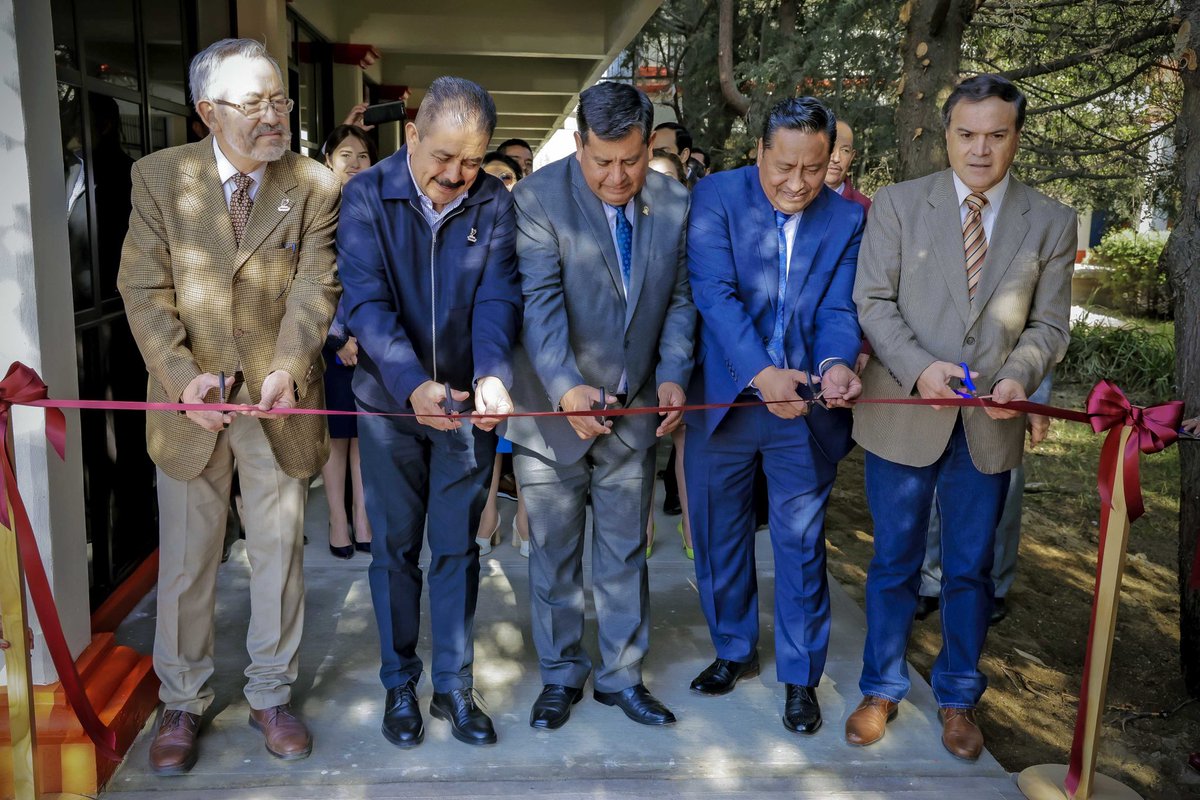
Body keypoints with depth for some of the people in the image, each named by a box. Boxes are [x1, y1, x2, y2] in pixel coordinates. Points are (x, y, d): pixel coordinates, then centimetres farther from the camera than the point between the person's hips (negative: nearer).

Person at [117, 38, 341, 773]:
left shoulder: (316, 187, -3)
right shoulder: (160, 177, -2)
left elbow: (316, 290, -11)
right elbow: (144, 289, -5)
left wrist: (289, 370, -27)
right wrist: (182, 375, -18)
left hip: (280, 400, 0)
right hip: (189, 401, 0)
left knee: (280, 553, 11)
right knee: (185, 562, 11)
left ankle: (271, 695, 31)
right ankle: (183, 703, 30)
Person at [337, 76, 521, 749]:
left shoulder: (495, 202, -4)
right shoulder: (367, 195, -9)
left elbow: (498, 295, -13)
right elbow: (367, 301, -18)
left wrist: (492, 374, -34)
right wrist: (413, 384, -34)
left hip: (468, 402, 1)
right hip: (389, 400, -1)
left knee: (457, 549, 9)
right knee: (396, 548, 10)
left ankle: (455, 686, 24)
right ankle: (400, 685, 27)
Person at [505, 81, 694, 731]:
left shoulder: (674, 203, 0)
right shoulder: (538, 198, -13)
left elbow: (679, 299, 5)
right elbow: (540, 302, -22)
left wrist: (672, 374, -10)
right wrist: (566, 387, -34)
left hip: (633, 410, 3)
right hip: (553, 408, -3)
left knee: (624, 553, 14)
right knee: (553, 553, 11)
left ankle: (621, 676, 31)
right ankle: (560, 676, 30)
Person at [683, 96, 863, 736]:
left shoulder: (847, 219, -1)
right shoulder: (717, 197, -7)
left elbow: (839, 309, -6)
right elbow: (715, 293, -18)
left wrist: (835, 364, -30)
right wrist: (761, 372, -31)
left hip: (805, 406, 0)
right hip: (723, 399, 0)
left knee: (801, 544, 8)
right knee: (718, 534, 15)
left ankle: (799, 677, 27)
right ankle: (734, 651, 37)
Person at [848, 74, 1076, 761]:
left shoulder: (1051, 222, 4)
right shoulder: (899, 204, -1)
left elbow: (1049, 324, 5)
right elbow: (874, 300, -4)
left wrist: (1019, 376, -16)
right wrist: (920, 367, -20)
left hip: (989, 425, 2)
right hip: (903, 414, -1)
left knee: (972, 568, 13)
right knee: (895, 562, 11)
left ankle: (958, 697, 32)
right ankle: (882, 690, 29)